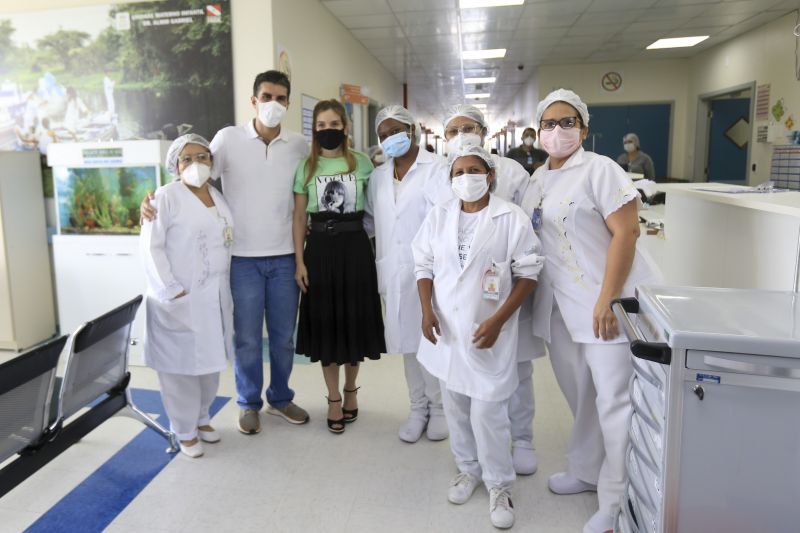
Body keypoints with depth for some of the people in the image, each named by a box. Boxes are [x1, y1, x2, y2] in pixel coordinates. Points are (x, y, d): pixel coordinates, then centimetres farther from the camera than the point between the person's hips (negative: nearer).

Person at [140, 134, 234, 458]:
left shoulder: (218, 197, 12)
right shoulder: (166, 197, -8)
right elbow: (150, 247, -12)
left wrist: (226, 289, 7)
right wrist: (171, 291, -17)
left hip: (215, 297, 6)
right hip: (179, 299, -6)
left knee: (210, 361, 14)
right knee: (181, 365, 3)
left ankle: (201, 417, 33)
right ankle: (185, 430, 20)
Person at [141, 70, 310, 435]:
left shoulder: (298, 145, 4)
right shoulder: (228, 138, -3)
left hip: (285, 257, 2)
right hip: (242, 257, -2)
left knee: (284, 335, 12)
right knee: (247, 337, 6)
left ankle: (281, 398, 32)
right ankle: (249, 404, 27)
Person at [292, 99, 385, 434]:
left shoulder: (361, 163, 3)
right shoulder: (306, 167, 4)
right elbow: (299, 217, 3)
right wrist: (299, 261, -3)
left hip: (355, 247, 0)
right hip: (320, 249, 0)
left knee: (355, 319, 8)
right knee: (326, 322, 6)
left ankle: (350, 390, 30)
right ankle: (334, 399, 21)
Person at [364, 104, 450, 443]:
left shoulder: (437, 168, -6)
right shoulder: (378, 176, 14)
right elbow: (370, 218, 22)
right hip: (393, 273, 5)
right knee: (407, 341, 11)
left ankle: (438, 407, 22)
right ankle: (418, 408, 25)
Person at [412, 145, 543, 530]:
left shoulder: (511, 218, -9)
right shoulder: (438, 216, 3)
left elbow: (528, 273, -8)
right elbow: (424, 264, 9)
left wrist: (498, 321, -15)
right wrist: (426, 309, -6)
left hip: (488, 331, -4)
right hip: (446, 329, 4)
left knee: (487, 411, -3)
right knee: (456, 405, 15)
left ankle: (499, 485, 19)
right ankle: (468, 468, 37)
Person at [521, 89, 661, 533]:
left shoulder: (600, 169, -8)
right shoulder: (536, 179, 13)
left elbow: (626, 233, -15)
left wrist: (607, 299, -20)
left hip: (604, 300, -7)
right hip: (559, 304, 7)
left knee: (614, 400, -3)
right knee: (579, 393, 17)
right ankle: (586, 471, 36)